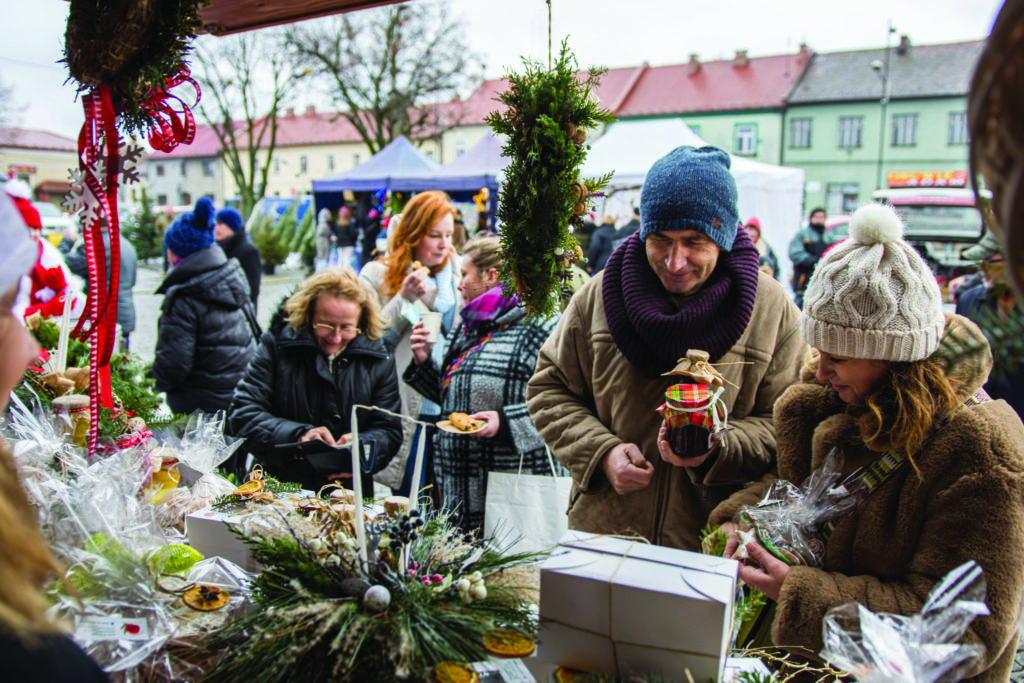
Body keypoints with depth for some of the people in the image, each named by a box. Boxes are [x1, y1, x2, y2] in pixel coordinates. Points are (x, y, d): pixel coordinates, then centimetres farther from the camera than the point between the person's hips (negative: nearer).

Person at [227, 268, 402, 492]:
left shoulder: (378, 360, 6)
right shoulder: (277, 345, 2)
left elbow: (389, 431, 7)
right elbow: (242, 415, -3)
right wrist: (297, 434, -18)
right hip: (278, 487, -3)